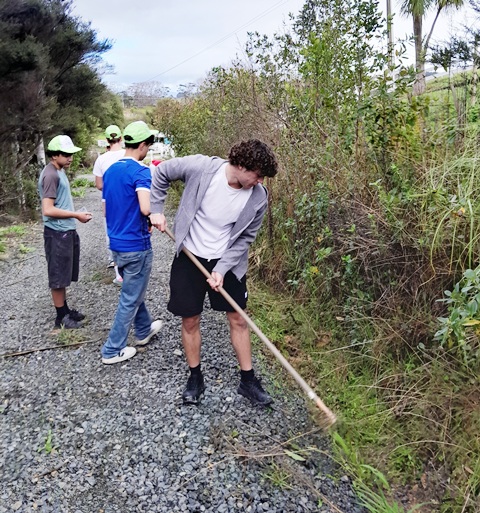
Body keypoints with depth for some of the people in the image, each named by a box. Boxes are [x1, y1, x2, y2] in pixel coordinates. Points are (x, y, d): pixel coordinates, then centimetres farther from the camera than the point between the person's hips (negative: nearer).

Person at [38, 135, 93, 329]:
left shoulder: (59, 172, 11)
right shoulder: (50, 175, -18)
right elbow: (48, 210, -23)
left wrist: (75, 215, 11)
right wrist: (76, 215, -16)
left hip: (67, 231, 9)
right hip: (57, 233, -9)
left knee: (65, 275, 18)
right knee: (58, 276, 3)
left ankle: (65, 309, 31)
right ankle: (61, 317, 15)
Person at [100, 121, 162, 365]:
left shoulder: (110, 170, 8)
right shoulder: (140, 172, -18)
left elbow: (106, 210, 14)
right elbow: (146, 208, -33)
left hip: (116, 244, 8)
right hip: (136, 246, -8)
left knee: (133, 290, 25)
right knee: (130, 299, 5)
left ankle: (144, 330, 43)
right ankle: (112, 350, 15)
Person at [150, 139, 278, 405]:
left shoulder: (258, 197, -17)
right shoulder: (201, 167, -22)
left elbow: (245, 238, -8)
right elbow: (161, 172, -5)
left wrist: (222, 269, -16)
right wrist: (156, 210, -7)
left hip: (228, 262, 1)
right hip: (190, 257, -1)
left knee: (238, 319, 7)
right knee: (190, 321, 7)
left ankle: (247, 381, 23)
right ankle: (195, 378, 28)